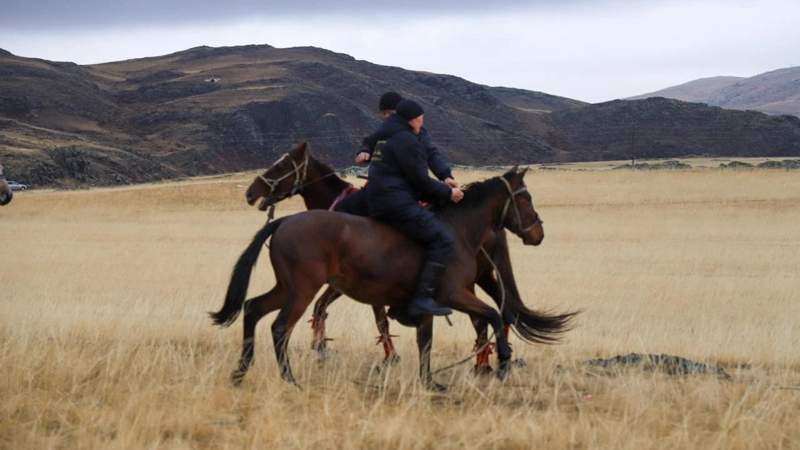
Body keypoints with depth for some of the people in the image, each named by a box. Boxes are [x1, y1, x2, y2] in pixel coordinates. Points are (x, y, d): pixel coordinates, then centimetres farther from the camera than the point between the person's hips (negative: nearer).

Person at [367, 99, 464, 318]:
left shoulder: (386, 138, 23)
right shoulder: (407, 140, -10)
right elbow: (420, 180, -11)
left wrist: (441, 188, 20)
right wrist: (447, 193, 1)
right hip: (397, 204, -11)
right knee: (443, 239, -18)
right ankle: (422, 298, -27)